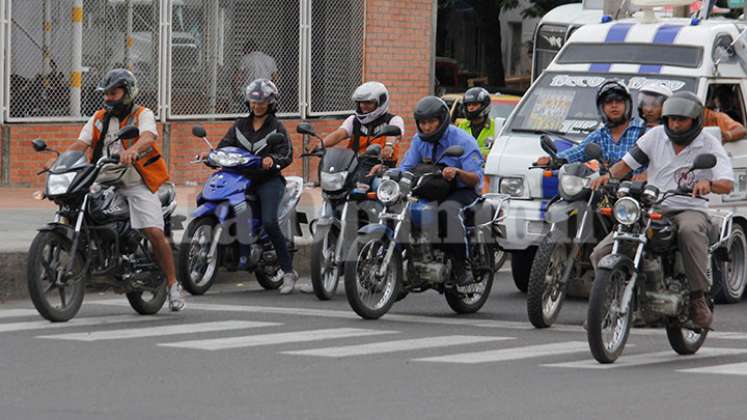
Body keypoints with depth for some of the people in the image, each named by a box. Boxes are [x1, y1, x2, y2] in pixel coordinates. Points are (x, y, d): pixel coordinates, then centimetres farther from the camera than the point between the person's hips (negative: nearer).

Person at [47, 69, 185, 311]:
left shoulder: (142, 115, -2)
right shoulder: (99, 119, 13)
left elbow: (149, 137, -25)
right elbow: (80, 144, 3)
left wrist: (133, 149, -47)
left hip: (138, 185, -5)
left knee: (155, 233, -17)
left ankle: (173, 285, -7)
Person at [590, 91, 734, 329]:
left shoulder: (710, 146, -3)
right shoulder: (656, 136, 7)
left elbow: (727, 184, -16)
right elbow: (628, 163, 9)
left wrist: (708, 184, -40)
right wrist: (609, 175, -13)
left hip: (689, 210, -3)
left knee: (690, 230, -43)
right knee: (601, 254, -12)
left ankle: (698, 298, -33)